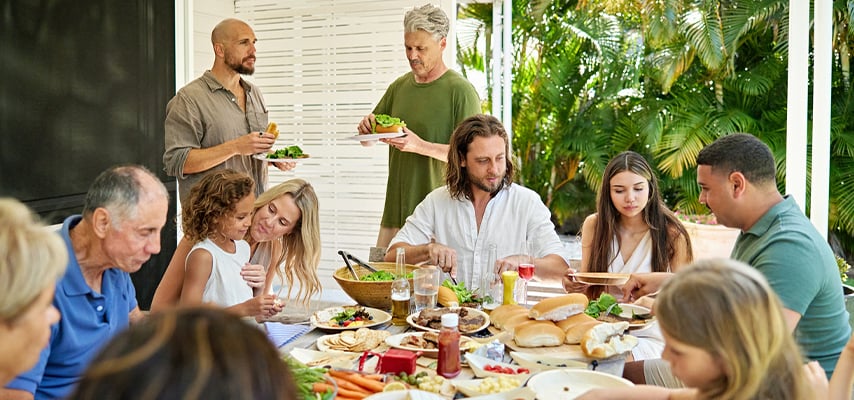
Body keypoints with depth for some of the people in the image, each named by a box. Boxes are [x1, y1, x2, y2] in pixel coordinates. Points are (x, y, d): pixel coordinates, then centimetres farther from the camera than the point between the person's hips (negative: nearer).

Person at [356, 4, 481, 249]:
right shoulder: (399, 87, 12)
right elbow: (367, 141, 19)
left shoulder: (461, 90, -8)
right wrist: (366, 129, -4)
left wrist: (421, 146, -24)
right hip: (395, 212, 6)